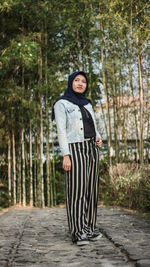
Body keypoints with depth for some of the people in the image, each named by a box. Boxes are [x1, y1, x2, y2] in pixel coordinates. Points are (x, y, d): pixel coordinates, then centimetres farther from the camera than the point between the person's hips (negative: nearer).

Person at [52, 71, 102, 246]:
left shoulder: (87, 104, 18)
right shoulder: (61, 104, -1)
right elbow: (61, 130, -9)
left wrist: (99, 139, -1)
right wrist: (65, 155, -17)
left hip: (91, 149, 6)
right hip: (75, 150, -6)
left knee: (90, 189, 5)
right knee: (76, 190, -10)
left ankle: (88, 229, 12)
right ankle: (78, 233, -7)